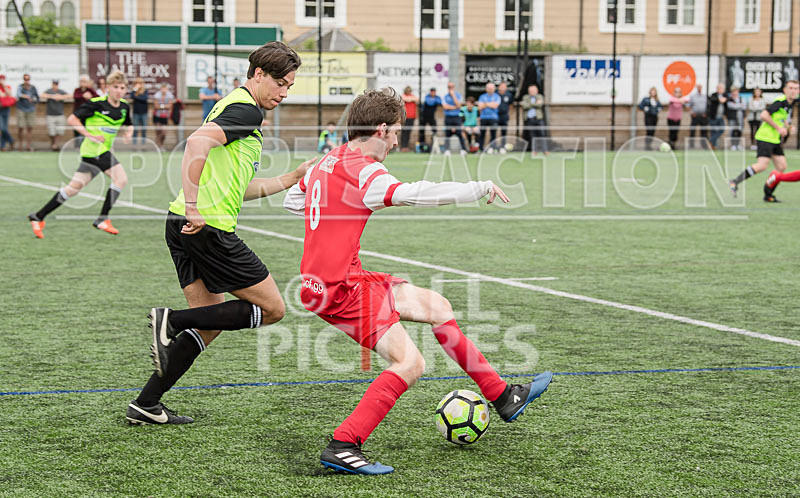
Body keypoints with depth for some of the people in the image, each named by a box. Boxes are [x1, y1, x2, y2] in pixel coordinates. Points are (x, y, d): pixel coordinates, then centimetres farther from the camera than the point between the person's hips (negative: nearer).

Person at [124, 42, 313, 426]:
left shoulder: (236, 106, 25)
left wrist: (294, 178, 24)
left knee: (209, 325, 16)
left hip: (185, 226, 10)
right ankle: (173, 321, -8)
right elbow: (198, 142, -25)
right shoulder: (246, 109, -7)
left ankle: (145, 405, 14)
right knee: (272, 308, -1)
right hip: (209, 228, -10)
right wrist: (192, 207, -28)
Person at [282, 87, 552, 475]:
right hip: (339, 288, -10)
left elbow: (292, 201, 25)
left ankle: (503, 397, 23)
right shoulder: (361, 170, -19)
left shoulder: (327, 161, 10)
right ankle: (342, 447, -13)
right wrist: (481, 188, -22)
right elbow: (415, 194, -32)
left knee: (436, 306, 15)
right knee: (409, 363, -15)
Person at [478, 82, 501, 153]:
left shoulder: (497, 97, 7)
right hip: (483, 117, 1)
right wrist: (491, 104, -5)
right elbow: (480, 107, -1)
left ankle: (491, 148, -10)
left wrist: (485, 103, -2)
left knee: (493, 133, -9)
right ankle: (480, 149, 6)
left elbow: (495, 105, -9)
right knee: (482, 134, 1)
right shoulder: (482, 96, 12)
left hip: (493, 118, -1)